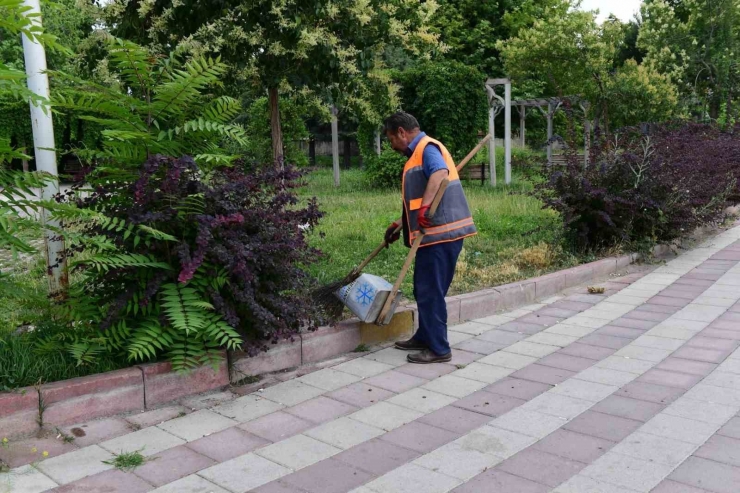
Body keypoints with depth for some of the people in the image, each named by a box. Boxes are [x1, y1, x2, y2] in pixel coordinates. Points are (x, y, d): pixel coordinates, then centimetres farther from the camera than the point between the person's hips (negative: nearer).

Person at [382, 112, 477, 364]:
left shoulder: (427, 147, -10)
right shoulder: (417, 154, 23)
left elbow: (440, 173, -33)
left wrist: (425, 207, -42)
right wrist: (399, 225, 29)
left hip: (440, 233, -10)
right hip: (433, 233, 10)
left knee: (430, 292, -4)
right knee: (424, 290, 18)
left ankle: (439, 349, 5)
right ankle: (425, 338, 30)